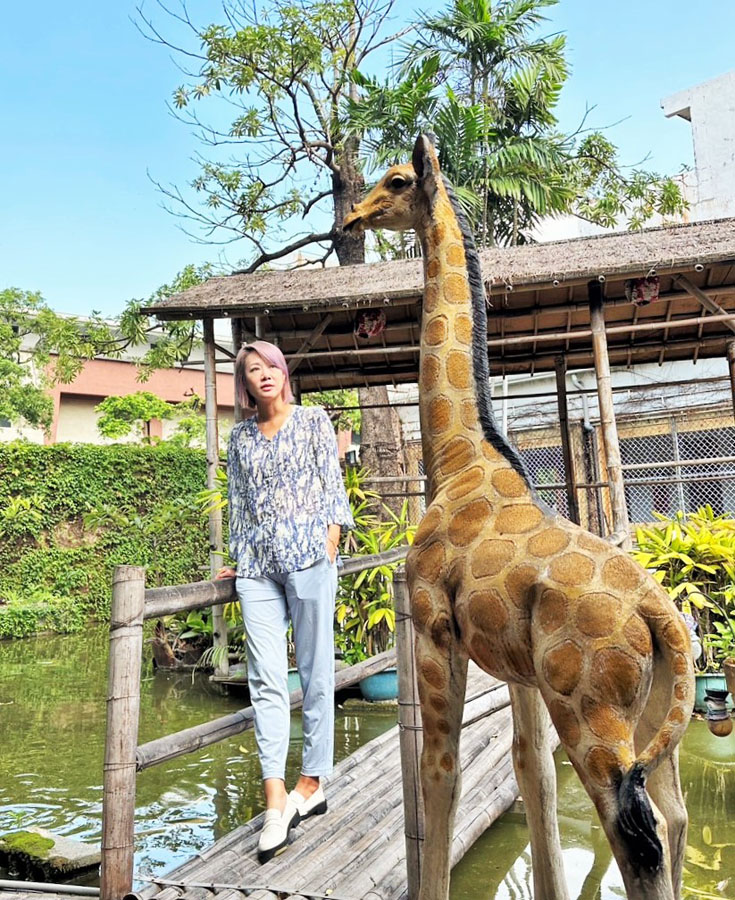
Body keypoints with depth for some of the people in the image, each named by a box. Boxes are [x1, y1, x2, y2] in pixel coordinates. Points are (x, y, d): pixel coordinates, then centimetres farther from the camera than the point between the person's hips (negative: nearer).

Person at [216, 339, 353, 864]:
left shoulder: (314, 421, 8)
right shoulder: (240, 437, 16)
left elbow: (332, 484, 3)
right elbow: (239, 502, 19)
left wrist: (331, 546, -6)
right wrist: (237, 559, 16)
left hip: (308, 555, -3)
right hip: (258, 564, 3)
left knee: (315, 673, 2)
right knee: (266, 680, -5)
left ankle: (312, 783, 14)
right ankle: (276, 804, -3)